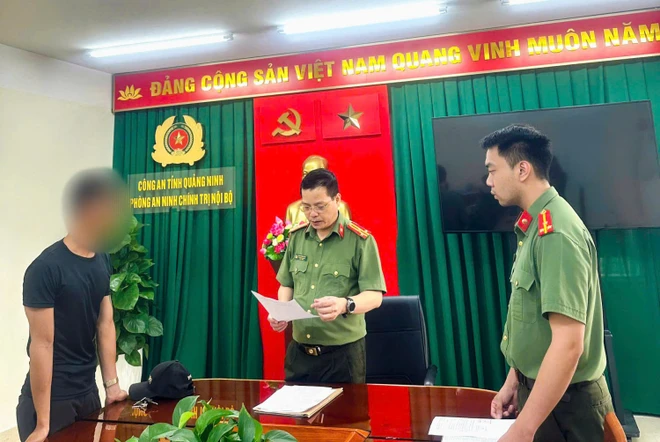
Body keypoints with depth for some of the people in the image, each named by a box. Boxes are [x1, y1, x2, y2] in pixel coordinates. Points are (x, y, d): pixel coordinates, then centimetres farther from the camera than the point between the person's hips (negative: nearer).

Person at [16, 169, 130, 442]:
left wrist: (112, 385, 1)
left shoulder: (102, 262, 2)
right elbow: (42, 344, -19)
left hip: (88, 391, 6)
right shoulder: (46, 269, -18)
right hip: (52, 397, -6)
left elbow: (105, 324, 3)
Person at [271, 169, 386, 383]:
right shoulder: (296, 237, 5)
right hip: (299, 350, 4)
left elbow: (374, 296, -13)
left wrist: (345, 305, -31)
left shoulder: (360, 240, -10)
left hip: (343, 352, -4)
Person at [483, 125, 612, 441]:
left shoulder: (556, 232, -24)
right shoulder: (534, 226, 4)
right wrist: (515, 382, 12)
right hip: (539, 389, 8)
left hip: (564, 402, -8)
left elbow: (568, 344, -29)